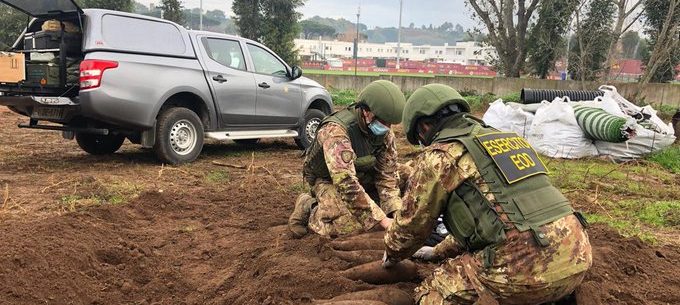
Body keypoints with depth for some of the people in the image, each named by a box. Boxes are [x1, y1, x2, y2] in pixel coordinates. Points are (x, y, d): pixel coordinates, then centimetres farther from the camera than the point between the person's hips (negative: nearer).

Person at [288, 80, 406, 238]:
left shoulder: (385, 132, -14)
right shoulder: (335, 130, -35)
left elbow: (387, 174, -10)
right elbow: (347, 184, -41)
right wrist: (382, 220, -40)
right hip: (328, 181, -7)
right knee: (352, 225, -31)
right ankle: (308, 207, -1)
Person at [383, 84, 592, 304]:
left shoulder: (436, 157, 0)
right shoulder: (507, 138, 22)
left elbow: (410, 224, 12)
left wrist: (392, 256, 34)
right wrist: (439, 252, 43)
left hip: (526, 267, -7)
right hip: (578, 255, 7)